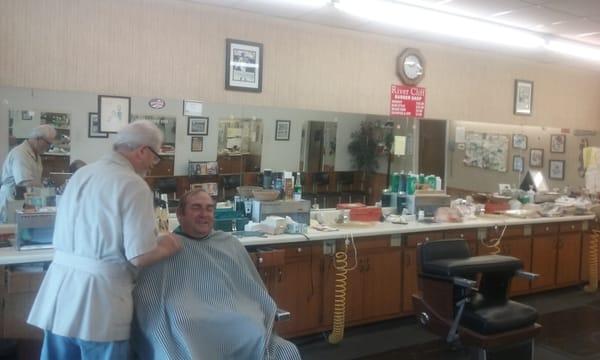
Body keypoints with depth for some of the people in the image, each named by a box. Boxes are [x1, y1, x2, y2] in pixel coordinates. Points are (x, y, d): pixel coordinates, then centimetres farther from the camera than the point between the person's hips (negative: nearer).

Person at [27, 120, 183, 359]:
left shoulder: (81, 173, 9)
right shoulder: (133, 185, -14)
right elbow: (140, 256, -19)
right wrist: (165, 247, 2)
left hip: (60, 287, 7)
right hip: (98, 296, -7)